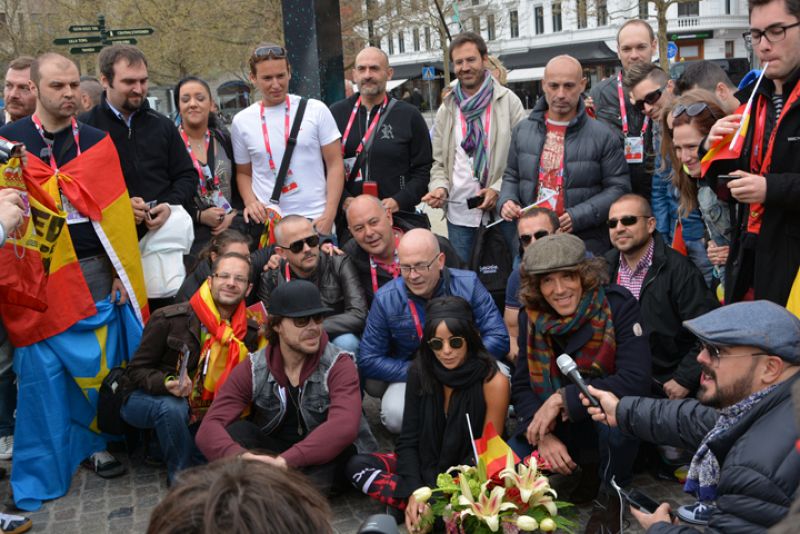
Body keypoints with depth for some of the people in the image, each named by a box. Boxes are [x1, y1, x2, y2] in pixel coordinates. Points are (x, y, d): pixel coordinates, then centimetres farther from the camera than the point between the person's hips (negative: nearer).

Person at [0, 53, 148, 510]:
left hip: (95, 272, 3)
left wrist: (123, 273, 2)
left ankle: (94, 444, 24)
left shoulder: (97, 142, 9)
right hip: (41, 278, -2)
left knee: (99, 365, 7)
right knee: (43, 371, 2)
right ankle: (43, 470, 14)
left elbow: (116, 213, 7)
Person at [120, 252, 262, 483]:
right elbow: (136, 370, -12)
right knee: (173, 407, -37)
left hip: (202, 415, 4)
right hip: (144, 400, -4)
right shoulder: (169, 319, -17)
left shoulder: (250, 332, -4)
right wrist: (168, 383, -32)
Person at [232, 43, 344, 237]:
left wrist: (329, 215, -8)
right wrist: (250, 202, -4)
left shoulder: (316, 110, 0)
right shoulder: (241, 121, 6)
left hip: (314, 220, -1)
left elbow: (335, 164, 1)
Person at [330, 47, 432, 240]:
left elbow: (423, 169, 2)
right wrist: (343, 199, -10)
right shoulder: (337, 113, 7)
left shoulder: (409, 115, 3)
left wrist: (399, 201, -12)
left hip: (399, 218, -1)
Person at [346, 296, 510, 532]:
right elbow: (408, 440, -6)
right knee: (357, 465, -15)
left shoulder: (493, 382, -18)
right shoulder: (420, 372, -8)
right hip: (426, 465, 5)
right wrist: (414, 492, -22)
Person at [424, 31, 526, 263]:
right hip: (458, 212, 3)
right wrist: (439, 186, -7)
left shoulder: (509, 101, 0)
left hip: (502, 209, -3)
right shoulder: (447, 108, 10)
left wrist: (499, 189, -14)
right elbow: (438, 160, 12)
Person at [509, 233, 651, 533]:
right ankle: (585, 473, 11)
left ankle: (611, 493, -8)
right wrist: (542, 435, -23)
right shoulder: (533, 318, -8)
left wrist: (563, 398, -31)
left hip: (613, 424, -4)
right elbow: (521, 387, -5)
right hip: (563, 428, 4)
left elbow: (637, 381, -30)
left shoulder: (618, 305, -21)